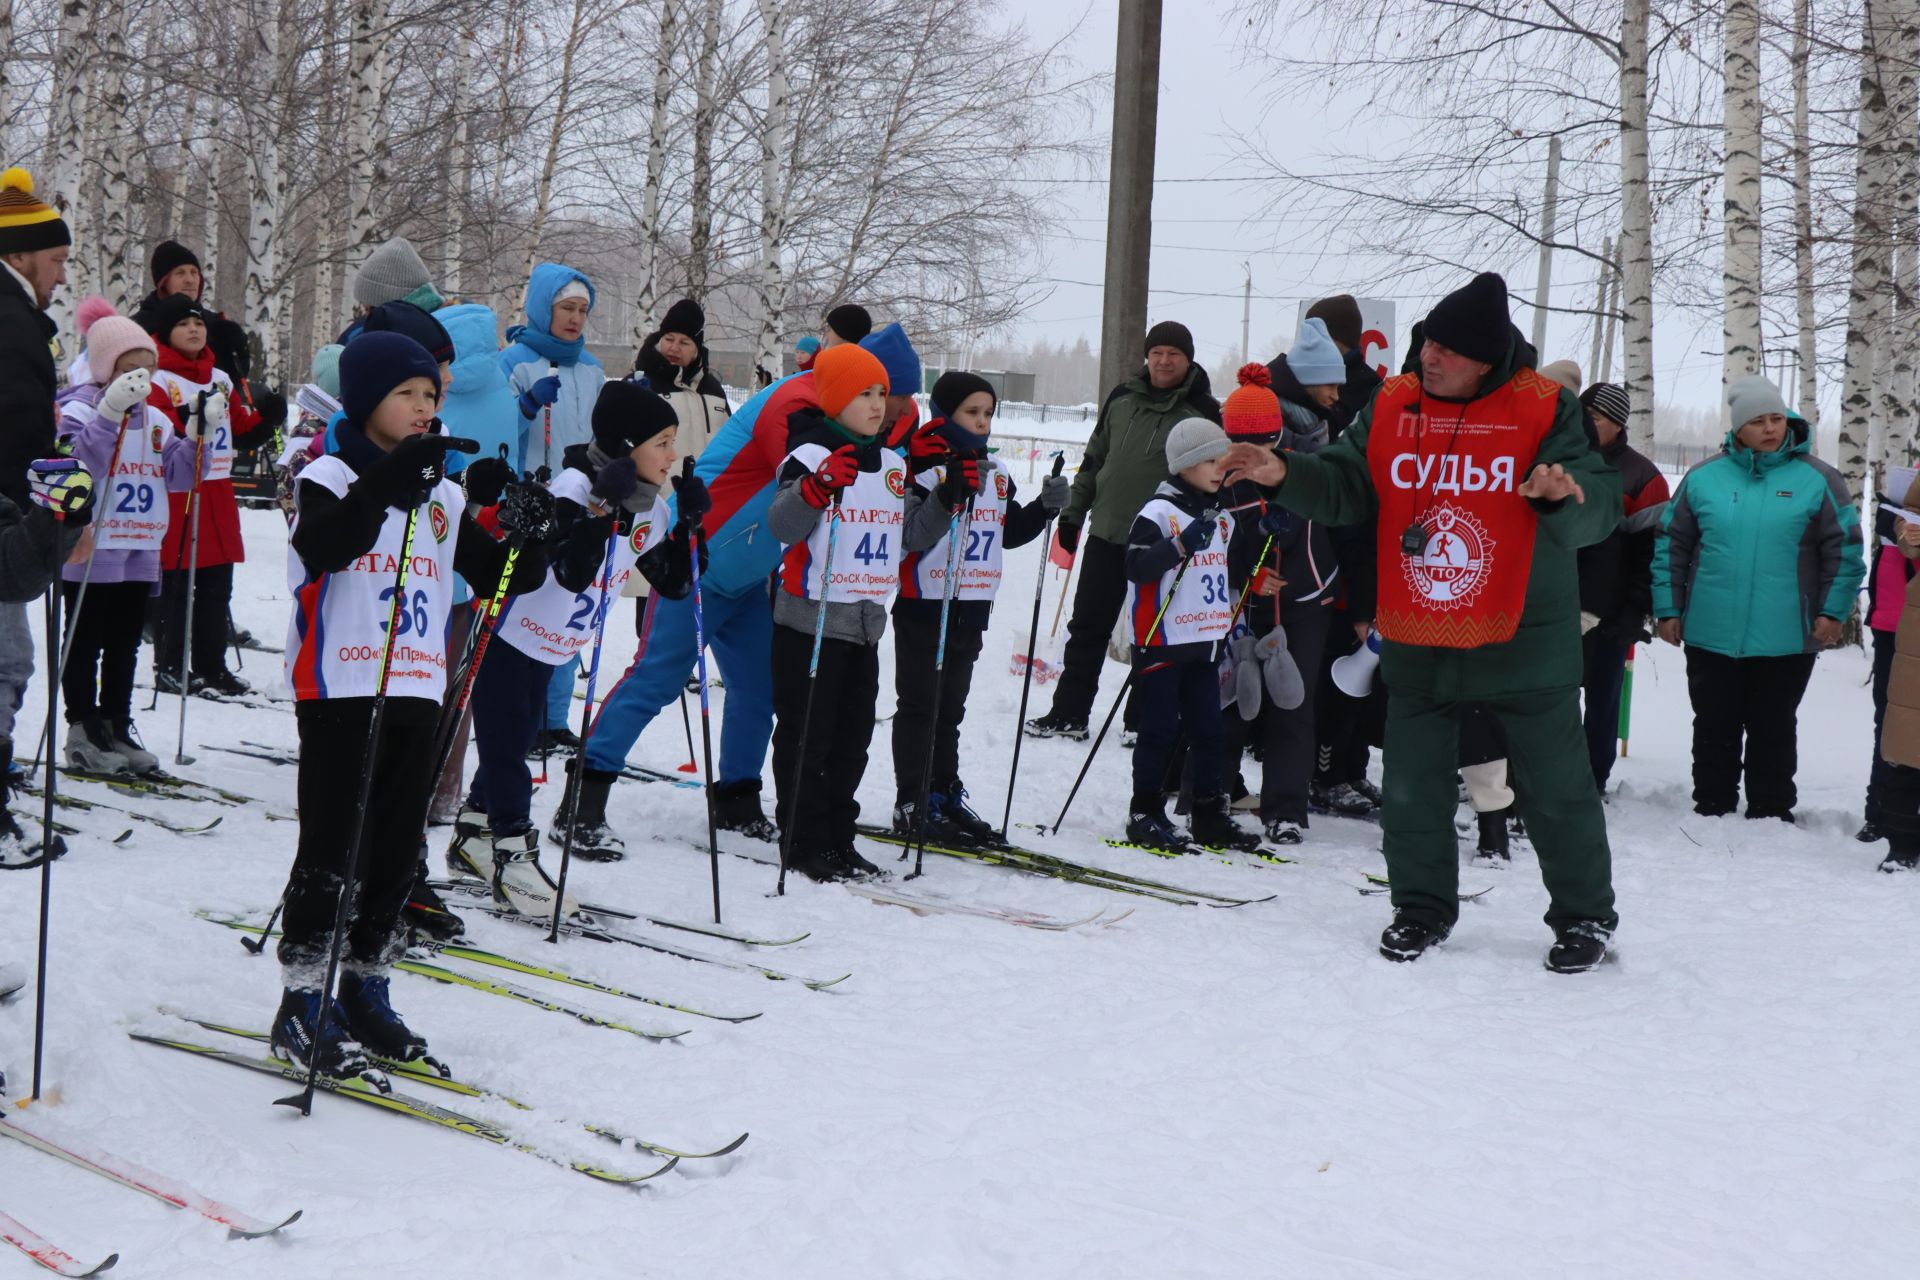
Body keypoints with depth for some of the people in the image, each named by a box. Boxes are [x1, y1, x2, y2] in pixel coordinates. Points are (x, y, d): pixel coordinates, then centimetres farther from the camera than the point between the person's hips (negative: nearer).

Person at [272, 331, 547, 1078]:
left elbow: (495, 575, 14)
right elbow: (323, 547, -25)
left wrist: (530, 541, -6)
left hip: (418, 690, 6)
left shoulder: (443, 495, 14)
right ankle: (303, 1004, 4)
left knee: (397, 848, 10)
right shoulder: (331, 478, -4)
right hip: (340, 688, -6)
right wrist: (387, 486, -35)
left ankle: (365, 991, 22)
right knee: (331, 847, -4)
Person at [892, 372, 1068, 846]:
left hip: (972, 608, 7)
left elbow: (1010, 532, 19)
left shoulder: (997, 475, 11)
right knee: (919, 705, -1)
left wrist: (1045, 507, 3)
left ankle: (946, 796, 22)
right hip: (924, 606, -7)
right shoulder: (923, 468, -12)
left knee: (950, 708, 15)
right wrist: (946, 498, -34)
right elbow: (906, 534, -22)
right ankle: (912, 804, 4)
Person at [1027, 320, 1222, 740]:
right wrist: (1073, 512, 12)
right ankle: (1068, 713, 17)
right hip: (1106, 534, 4)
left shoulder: (1204, 410, -5)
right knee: (1088, 628, 8)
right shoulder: (1122, 399, 7)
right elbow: (1094, 459, 14)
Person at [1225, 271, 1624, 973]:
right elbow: (1344, 488, 4)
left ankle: (1585, 915, 25)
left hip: (1525, 644, -3)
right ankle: (1423, 906, 30)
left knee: (1556, 790, 8)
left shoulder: (1545, 409, -8)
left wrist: (1565, 494, -37)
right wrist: (1287, 474, -14)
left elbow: (1599, 507, -14)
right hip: (1418, 646, 3)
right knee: (1413, 789, 11)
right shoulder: (1391, 407, 3)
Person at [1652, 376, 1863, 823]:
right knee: (1714, 730, 10)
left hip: (1785, 640, -1)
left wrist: (1833, 611, -6)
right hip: (1710, 636, 1)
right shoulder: (1703, 477, 2)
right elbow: (1671, 545, 6)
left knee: (1773, 731, 9)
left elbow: (1844, 549, 0)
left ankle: (1771, 815, 18)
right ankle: (1712, 811, 20)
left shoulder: (1817, 479, -1)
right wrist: (1668, 609, 2)